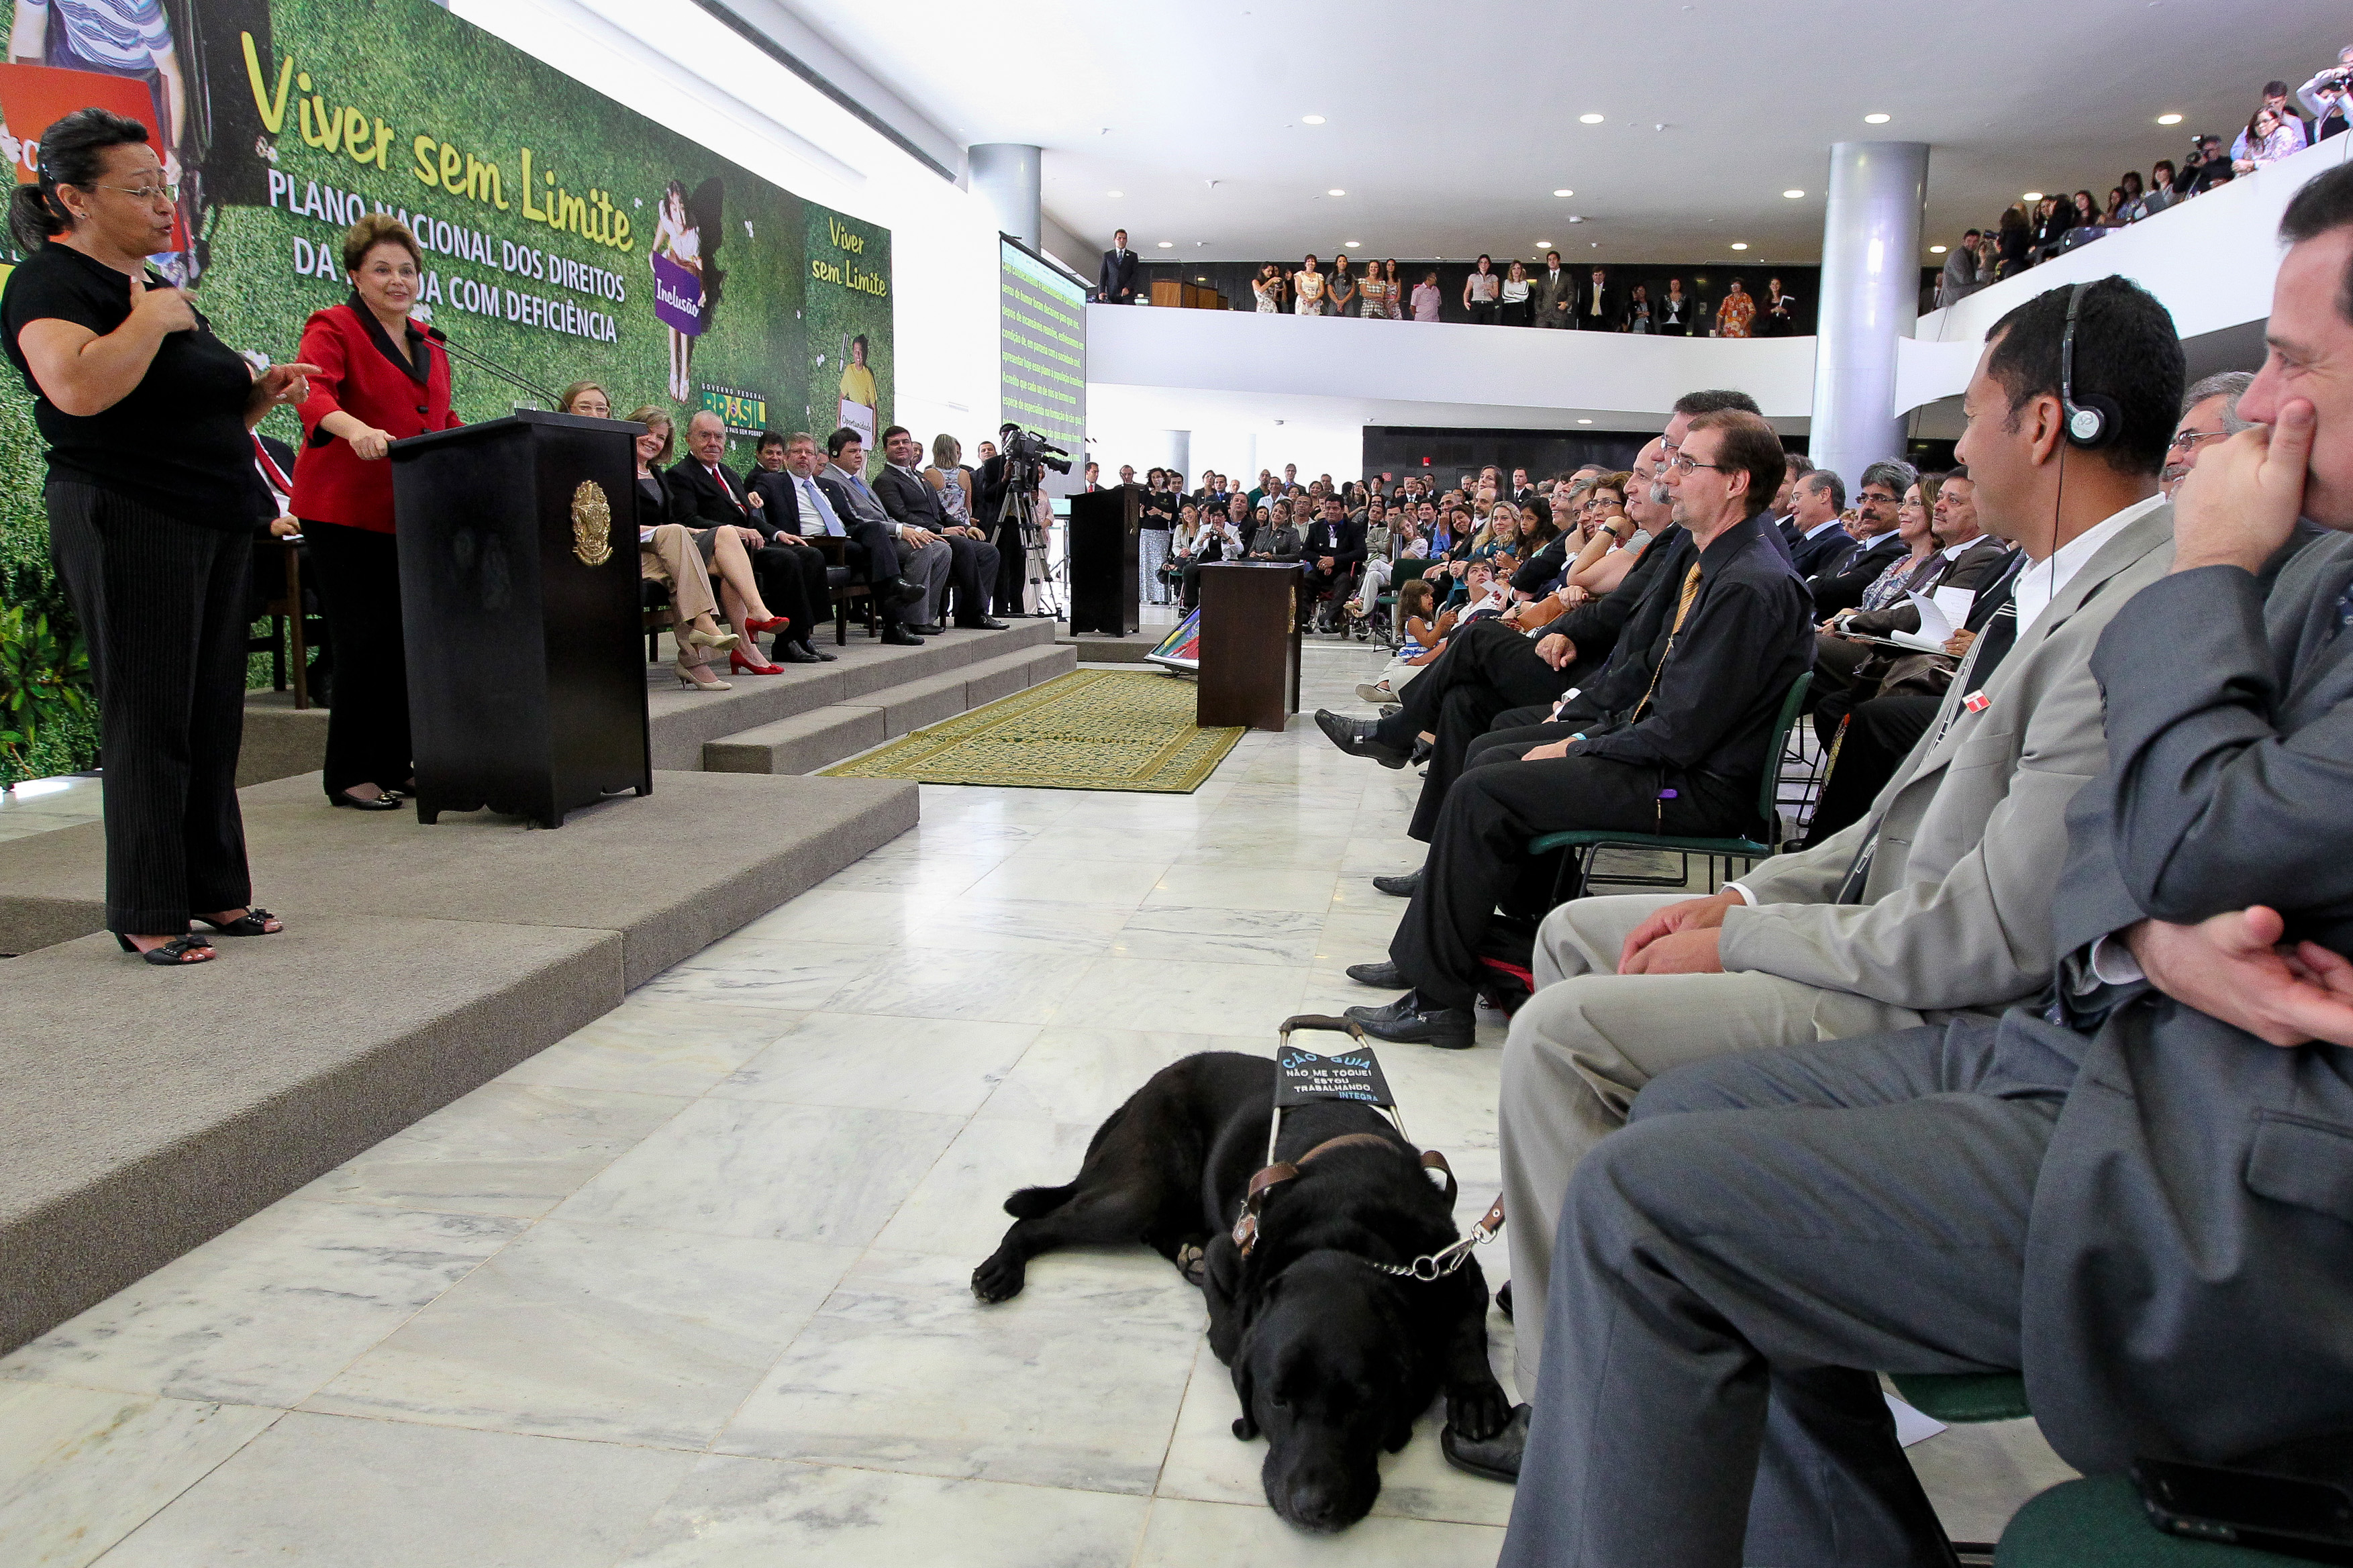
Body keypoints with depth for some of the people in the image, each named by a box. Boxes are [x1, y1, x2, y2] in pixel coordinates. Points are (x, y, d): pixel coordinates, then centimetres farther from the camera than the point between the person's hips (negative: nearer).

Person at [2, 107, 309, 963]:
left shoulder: (160, 288, 20)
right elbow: (78, 387, -26)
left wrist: (257, 395, 9)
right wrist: (152, 319, -14)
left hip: (217, 528, 8)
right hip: (129, 528, -8)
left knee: (214, 719, 9)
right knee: (150, 722, -4)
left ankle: (215, 892, 17)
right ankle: (148, 915, 4)